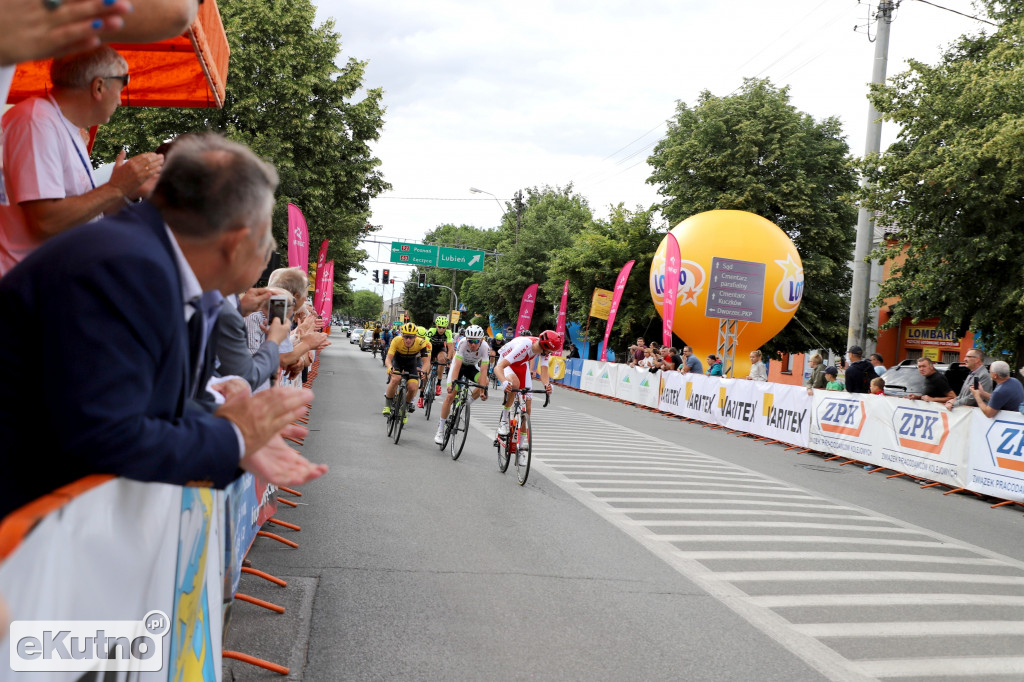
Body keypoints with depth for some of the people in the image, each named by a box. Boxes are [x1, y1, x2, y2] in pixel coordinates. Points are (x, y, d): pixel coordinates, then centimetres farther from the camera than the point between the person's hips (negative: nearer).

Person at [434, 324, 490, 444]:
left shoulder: (485, 347, -30)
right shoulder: (462, 344, -34)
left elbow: (483, 370, -33)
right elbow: (457, 365, -38)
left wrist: (483, 389, -42)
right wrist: (452, 383, -50)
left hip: (472, 367, 2)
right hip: (459, 365, -2)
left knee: (485, 381, -30)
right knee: (450, 396, -14)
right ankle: (440, 430, -4)